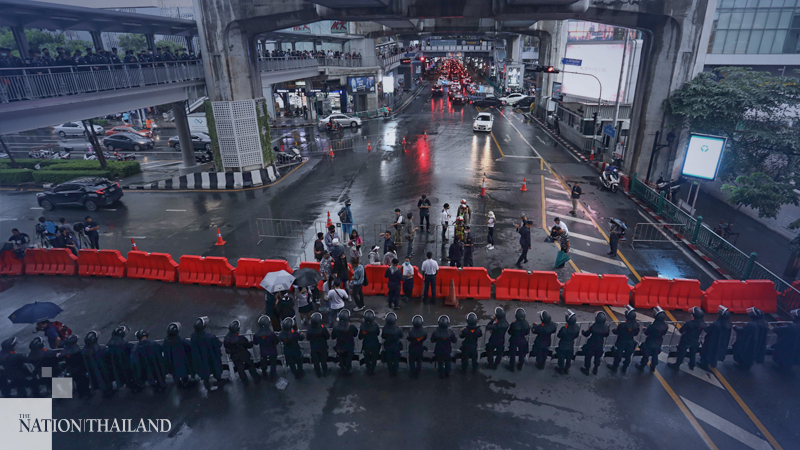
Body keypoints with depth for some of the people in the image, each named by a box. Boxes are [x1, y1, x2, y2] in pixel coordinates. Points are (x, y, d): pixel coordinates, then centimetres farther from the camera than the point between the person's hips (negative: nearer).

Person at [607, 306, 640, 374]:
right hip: (631, 343, 4)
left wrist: (615, 328, 3)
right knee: (628, 356, 25)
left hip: (621, 343, -4)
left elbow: (615, 332, -18)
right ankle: (625, 368, 42)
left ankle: (615, 367, 36)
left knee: (618, 355, 18)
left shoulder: (622, 325, -33)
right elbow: (636, 333, -2)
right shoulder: (636, 325, -19)